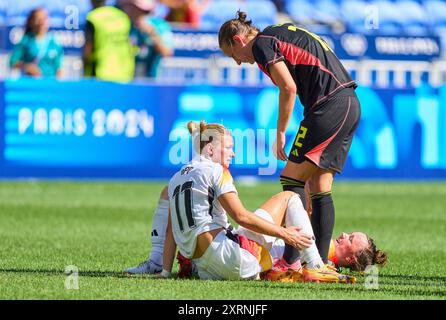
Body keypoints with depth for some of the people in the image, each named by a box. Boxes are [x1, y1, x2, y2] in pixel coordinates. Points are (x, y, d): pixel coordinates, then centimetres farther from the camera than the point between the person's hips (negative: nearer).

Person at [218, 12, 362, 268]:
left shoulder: (262, 44, -4)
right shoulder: (282, 32, 24)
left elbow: (289, 88, -14)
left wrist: (280, 133, -6)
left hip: (330, 106, -9)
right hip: (351, 105, 9)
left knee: (292, 178, -7)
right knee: (319, 188, 10)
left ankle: (292, 260, -13)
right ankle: (321, 261, 10)